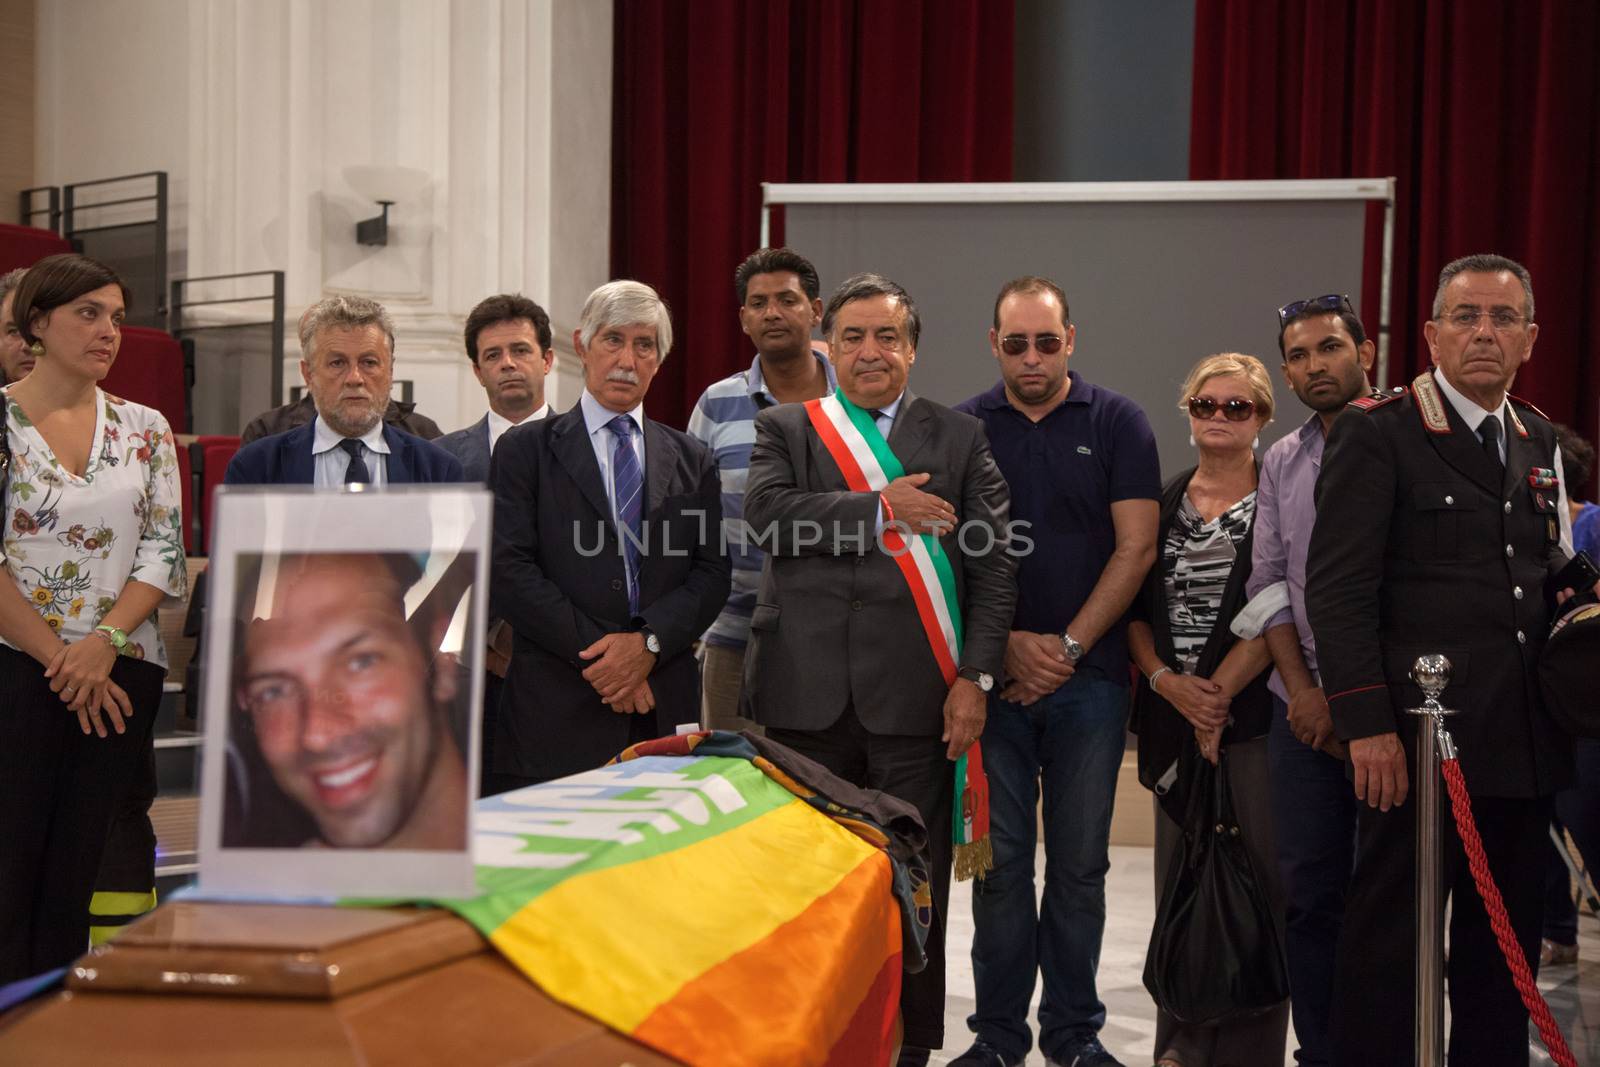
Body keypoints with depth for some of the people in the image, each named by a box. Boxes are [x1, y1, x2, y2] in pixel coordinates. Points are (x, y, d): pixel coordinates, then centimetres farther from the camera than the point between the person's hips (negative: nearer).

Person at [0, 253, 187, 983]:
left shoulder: (144, 429, 8)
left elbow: (164, 553, 4)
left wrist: (105, 640, -12)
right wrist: (61, 662, -11)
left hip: (121, 673, 3)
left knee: (76, 877, 7)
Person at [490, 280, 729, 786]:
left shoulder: (692, 460, 15)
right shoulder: (526, 450, 5)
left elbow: (711, 572, 7)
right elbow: (508, 571, -4)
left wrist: (649, 642, -10)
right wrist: (594, 651, -11)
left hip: (665, 707, 3)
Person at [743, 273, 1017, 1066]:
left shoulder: (960, 438, 10)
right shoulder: (784, 429, 10)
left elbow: (993, 563, 4)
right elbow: (767, 512, -10)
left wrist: (975, 676, -6)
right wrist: (883, 510, -14)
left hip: (915, 696, 0)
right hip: (807, 696, 0)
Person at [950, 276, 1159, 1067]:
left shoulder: (1117, 424, 3)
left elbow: (1135, 547, -2)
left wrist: (1067, 647, -8)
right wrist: (1007, 643, -8)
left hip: (1089, 675, 0)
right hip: (994, 676, 1)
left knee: (1080, 862, 4)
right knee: (999, 859, 4)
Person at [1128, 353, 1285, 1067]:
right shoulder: (1161, 504, 14)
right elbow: (1135, 608, 11)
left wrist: (1217, 692, -12)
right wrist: (1169, 681, -6)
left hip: (1255, 716, -4)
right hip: (1173, 715, 4)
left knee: (1255, 874, -5)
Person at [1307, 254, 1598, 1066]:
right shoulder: (1376, 433, -5)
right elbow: (1338, 588, -11)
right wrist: (1366, 724, -17)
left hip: (1523, 745, 6)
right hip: (1419, 739, -6)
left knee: (1506, 942, 12)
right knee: (1389, 939, 0)